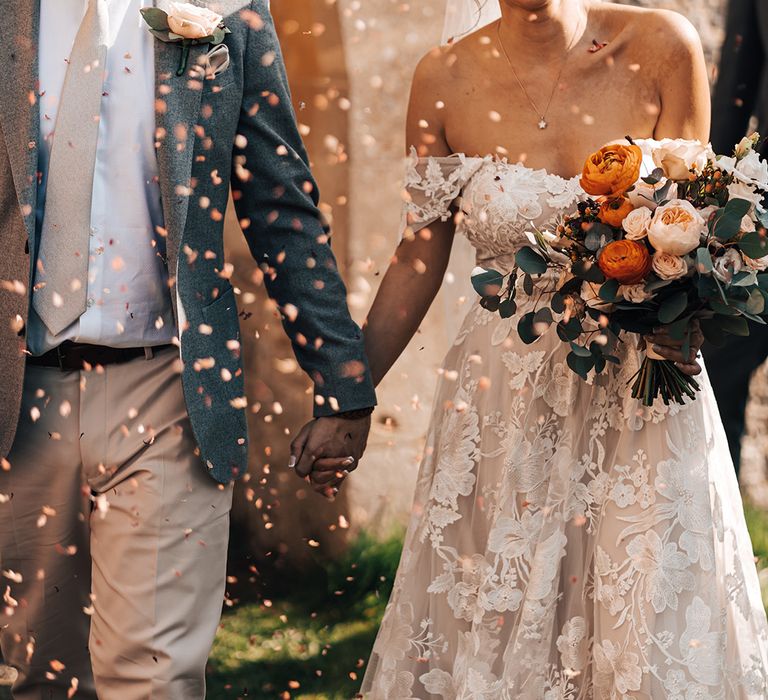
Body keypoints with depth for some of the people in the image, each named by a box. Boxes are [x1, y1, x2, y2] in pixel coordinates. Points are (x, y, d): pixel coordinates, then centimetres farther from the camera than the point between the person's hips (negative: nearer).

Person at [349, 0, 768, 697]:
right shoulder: (447, 78, -4)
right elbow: (419, 259, 3)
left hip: (640, 397, -1)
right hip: (505, 400, 1)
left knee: (651, 630, 3)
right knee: (488, 630, 7)